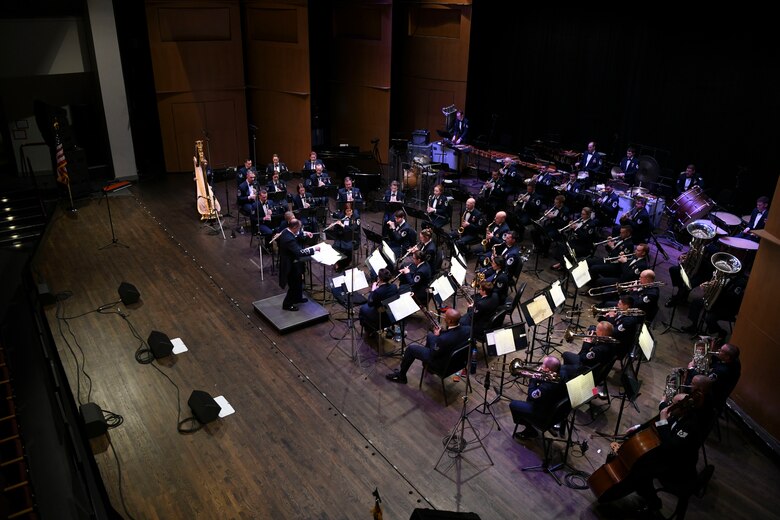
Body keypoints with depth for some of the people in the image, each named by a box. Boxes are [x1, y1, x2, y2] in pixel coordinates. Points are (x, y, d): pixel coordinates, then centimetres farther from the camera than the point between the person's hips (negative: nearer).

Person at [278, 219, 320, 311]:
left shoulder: (286, 231, -5)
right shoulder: (289, 239, -35)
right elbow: (299, 252, -40)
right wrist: (314, 249, -33)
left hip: (292, 262, 10)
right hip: (290, 266, -10)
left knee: (298, 281, 27)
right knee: (294, 285, 8)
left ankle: (298, 298, 47)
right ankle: (287, 304, 24)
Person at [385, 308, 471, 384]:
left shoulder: (444, 338, -40)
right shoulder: (468, 329, -21)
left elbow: (433, 354, -21)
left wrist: (436, 336, -10)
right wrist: (440, 335, -2)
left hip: (442, 364, -7)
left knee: (411, 348, 8)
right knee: (430, 335, 25)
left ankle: (401, 376, 30)